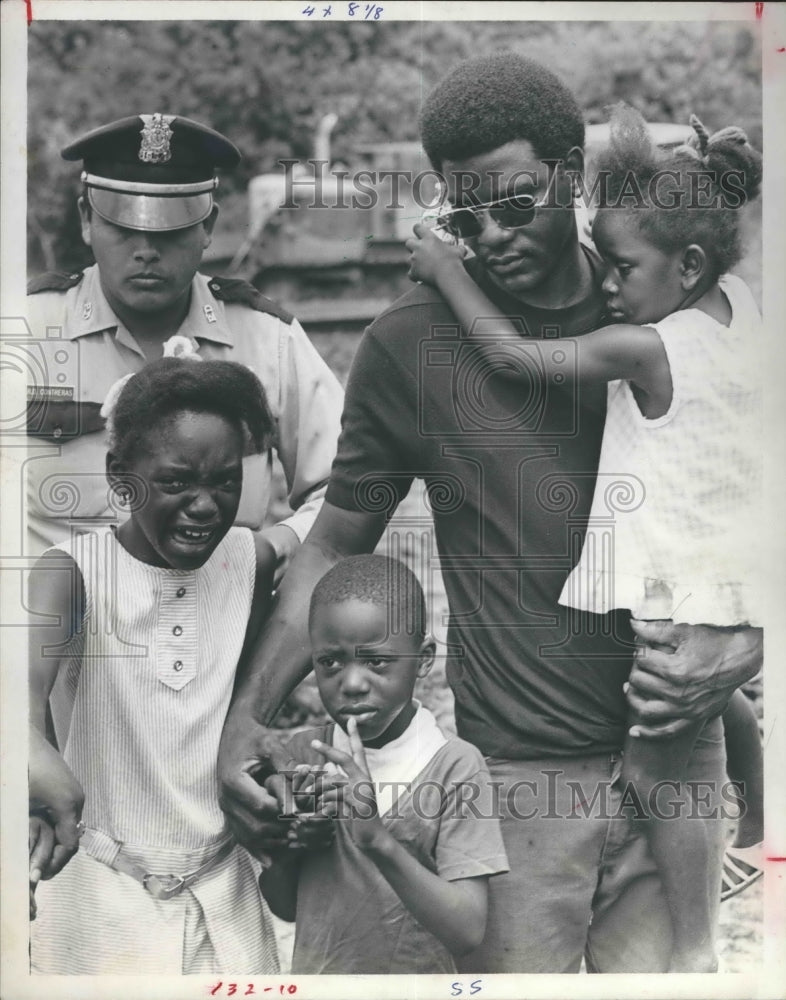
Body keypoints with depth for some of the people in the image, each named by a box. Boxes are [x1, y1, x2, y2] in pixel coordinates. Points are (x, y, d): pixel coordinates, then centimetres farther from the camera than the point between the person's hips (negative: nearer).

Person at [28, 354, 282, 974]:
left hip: (223, 893, 3)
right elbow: (26, 687, -34)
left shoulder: (254, 562, -2)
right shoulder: (75, 572, -15)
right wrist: (42, 764, -55)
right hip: (103, 894, -3)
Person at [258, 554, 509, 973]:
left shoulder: (455, 765, -17)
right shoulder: (303, 755, -7)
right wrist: (280, 843, -17)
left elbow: (467, 931, -22)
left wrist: (380, 840, -32)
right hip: (314, 975, 2)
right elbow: (286, 907, 3)